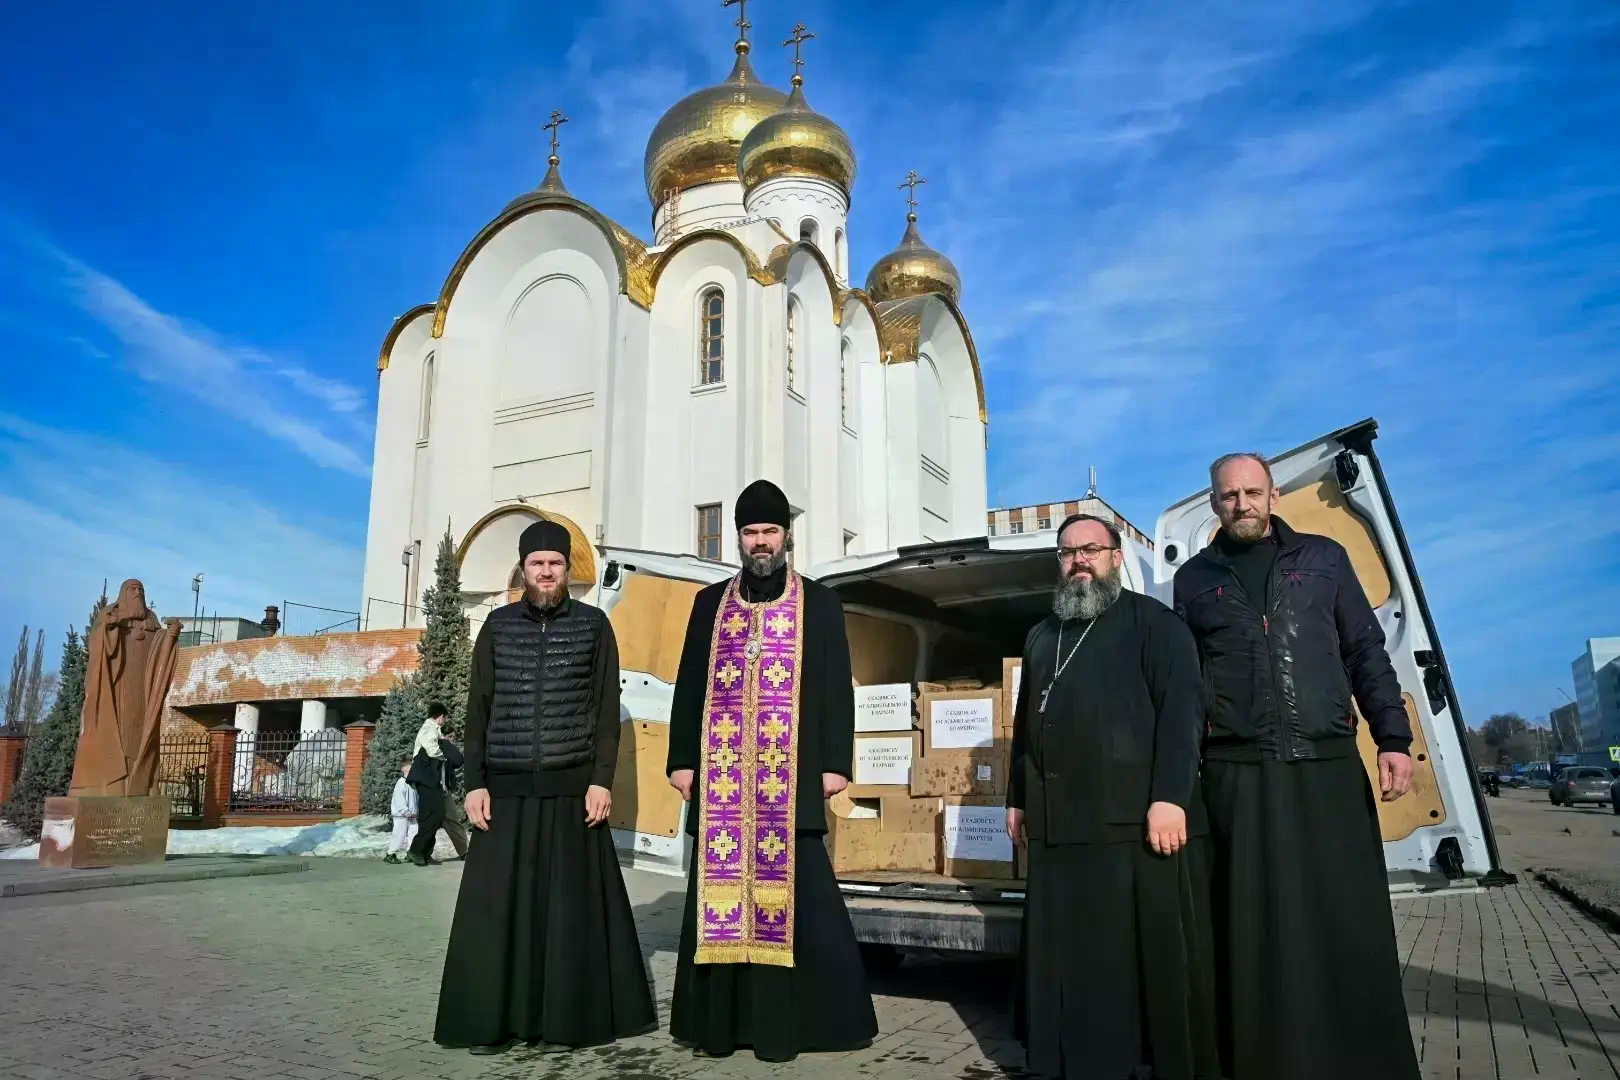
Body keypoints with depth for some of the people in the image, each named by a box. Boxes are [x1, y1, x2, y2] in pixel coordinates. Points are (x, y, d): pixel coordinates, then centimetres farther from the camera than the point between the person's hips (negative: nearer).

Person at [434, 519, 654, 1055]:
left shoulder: (593, 624, 3)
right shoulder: (498, 625, 7)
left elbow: (607, 708, 1)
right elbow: (478, 708, 7)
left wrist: (602, 779, -8)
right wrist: (475, 782, -1)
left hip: (571, 789, -1)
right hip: (506, 789, 2)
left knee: (573, 903, 3)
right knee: (498, 904, 3)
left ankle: (573, 1016, 14)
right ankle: (494, 1019, 15)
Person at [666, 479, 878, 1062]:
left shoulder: (819, 604, 7)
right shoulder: (710, 604, 13)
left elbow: (836, 687, 3)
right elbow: (689, 686, 12)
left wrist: (834, 763, -4)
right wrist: (682, 760, 5)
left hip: (790, 774, -2)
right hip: (720, 773, 2)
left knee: (791, 893, -2)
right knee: (721, 886, 5)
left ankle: (785, 1019, 10)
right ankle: (718, 1018, 16)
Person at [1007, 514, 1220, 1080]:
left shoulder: (1153, 622, 2)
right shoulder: (1041, 636, 21)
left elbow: (1182, 709, -8)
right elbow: (1025, 721, 25)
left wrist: (1169, 797, -18)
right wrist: (1018, 797, 19)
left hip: (1140, 819, -5)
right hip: (1058, 824, 6)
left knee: (1154, 956, 1)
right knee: (1069, 958, 9)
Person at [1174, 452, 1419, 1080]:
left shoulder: (1323, 557, 12)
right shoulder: (1194, 578, 11)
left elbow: (1366, 653, 10)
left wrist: (1393, 737, -1)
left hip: (1330, 766, 1)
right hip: (1238, 772, 0)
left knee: (1351, 923, 2)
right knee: (1258, 930, 3)